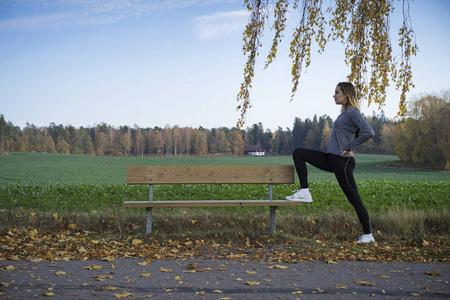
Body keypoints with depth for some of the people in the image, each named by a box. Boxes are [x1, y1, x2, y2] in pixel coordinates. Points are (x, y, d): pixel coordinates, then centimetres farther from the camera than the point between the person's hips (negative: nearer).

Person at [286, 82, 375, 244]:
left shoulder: (353, 112, -11)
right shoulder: (345, 113, 17)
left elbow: (369, 132, -23)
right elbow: (358, 134, 30)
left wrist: (349, 147, -16)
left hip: (342, 162, -10)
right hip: (331, 159, 10)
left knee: (354, 199, -2)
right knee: (298, 153, 5)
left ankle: (368, 235, 11)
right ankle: (304, 192, -1)